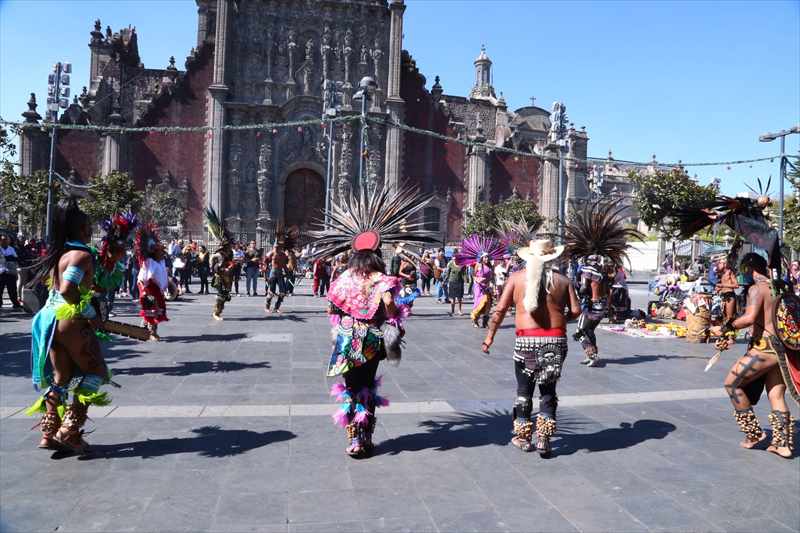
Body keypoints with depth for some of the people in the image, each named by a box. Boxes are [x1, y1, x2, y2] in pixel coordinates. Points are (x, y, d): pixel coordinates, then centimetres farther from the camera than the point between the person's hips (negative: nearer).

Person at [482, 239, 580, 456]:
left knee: (524, 390, 13)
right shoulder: (562, 280, 4)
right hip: (556, 340, 1)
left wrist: (489, 336, 2)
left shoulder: (517, 277, 1)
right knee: (548, 391, 14)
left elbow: (500, 309, -3)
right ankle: (544, 438, 12)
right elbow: (576, 310, 0)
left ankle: (523, 437, 24)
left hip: (527, 340, -1)